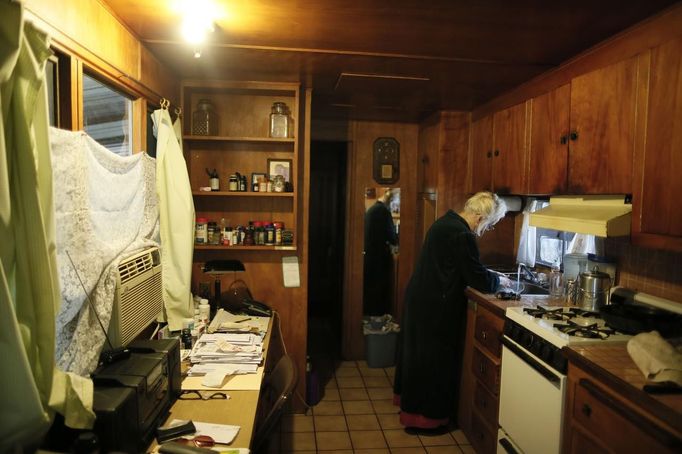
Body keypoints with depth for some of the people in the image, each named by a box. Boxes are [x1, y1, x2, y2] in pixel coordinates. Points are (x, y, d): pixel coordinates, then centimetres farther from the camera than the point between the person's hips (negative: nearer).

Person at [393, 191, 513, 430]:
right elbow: (479, 279, -17)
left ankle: (407, 397, 38)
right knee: (434, 360, 4)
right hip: (435, 307, -10)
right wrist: (499, 280, 2)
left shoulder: (447, 222, 9)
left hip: (419, 297, 10)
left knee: (416, 351, 21)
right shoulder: (462, 236, -23)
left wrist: (489, 275, 14)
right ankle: (426, 416, 17)